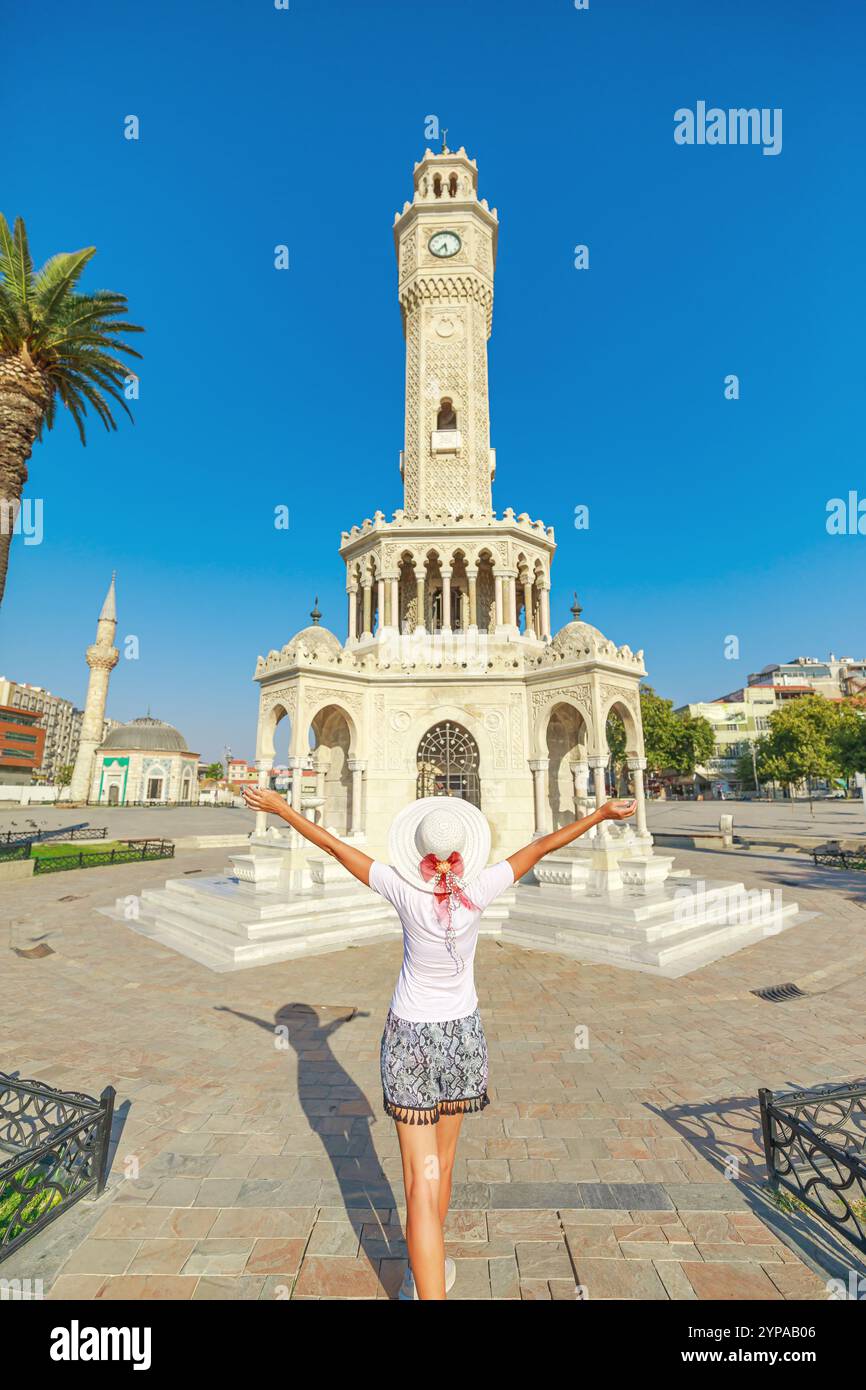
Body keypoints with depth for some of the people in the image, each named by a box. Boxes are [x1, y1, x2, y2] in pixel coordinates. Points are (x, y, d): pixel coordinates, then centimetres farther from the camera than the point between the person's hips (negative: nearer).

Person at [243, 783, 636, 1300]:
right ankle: (429, 1269, 46)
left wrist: (282, 808, -2)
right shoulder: (477, 891, -21)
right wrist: (602, 812, 0)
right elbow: (541, 846, -11)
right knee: (442, 1165, 24)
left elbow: (336, 846, -14)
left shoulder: (404, 891, -23)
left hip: (410, 1039, -2)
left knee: (422, 1184, 5)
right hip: (463, 1035, 2)